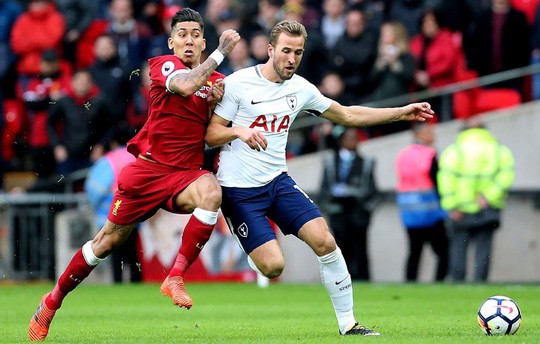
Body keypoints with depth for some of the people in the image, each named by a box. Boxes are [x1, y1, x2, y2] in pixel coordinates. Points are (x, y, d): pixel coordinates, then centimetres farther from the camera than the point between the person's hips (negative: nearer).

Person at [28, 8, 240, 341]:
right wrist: (221, 52, -22)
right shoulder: (164, 65, -4)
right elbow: (186, 85, -27)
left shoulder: (217, 81, 9)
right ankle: (52, 301, 25)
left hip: (186, 173, 2)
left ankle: (175, 277, -24)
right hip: (148, 166, -2)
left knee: (211, 192, -34)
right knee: (109, 239, 4)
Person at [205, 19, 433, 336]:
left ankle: (348, 324, -1)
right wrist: (239, 132, -29)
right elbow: (211, 135, -7)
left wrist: (401, 113, 14)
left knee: (325, 241, -12)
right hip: (239, 189, -5)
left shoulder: (300, 88, 5)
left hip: (278, 181, 5)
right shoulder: (238, 83, -10)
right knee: (273, 266, -17)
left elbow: (347, 115, 17)